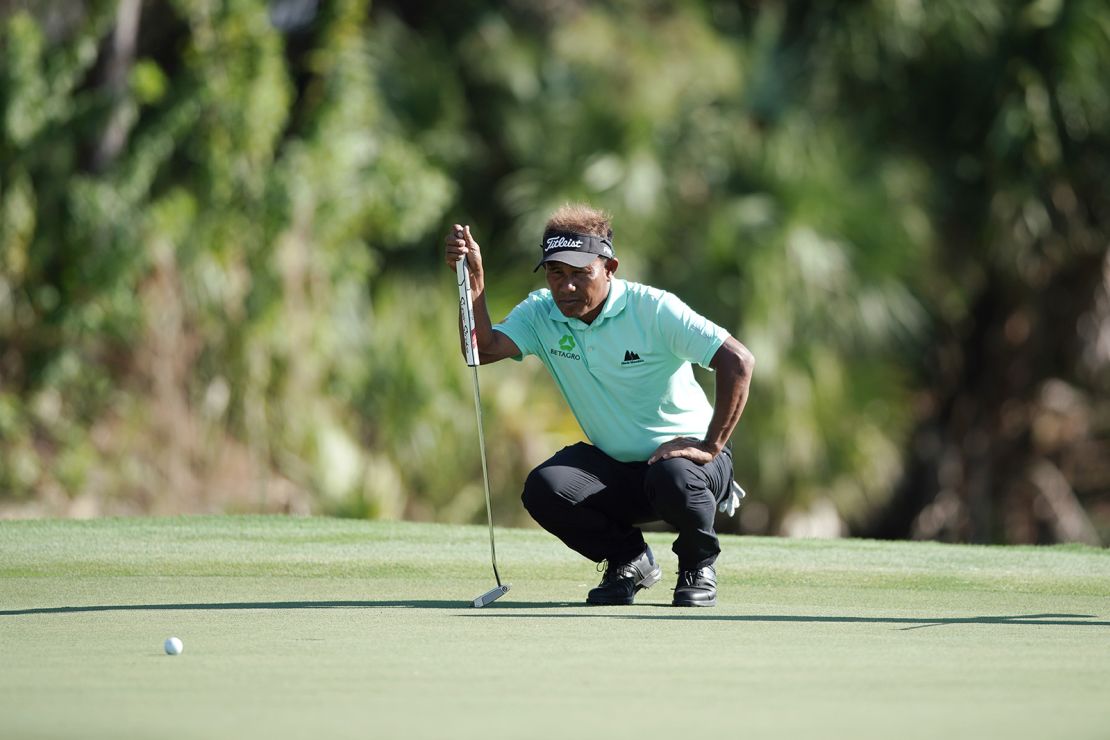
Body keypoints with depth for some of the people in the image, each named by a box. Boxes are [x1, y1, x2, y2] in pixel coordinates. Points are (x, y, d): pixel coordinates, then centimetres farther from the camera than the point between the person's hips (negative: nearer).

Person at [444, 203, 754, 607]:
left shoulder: (653, 309, -18)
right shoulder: (541, 313, -4)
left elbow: (739, 362, -22)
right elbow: (484, 349, -21)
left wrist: (710, 448, -24)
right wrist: (474, 280, -33)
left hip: (683, 453, -4)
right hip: (615, 466, 4)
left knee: (674, 480, -39)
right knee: (543, 489, -25)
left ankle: (698, 565, -4)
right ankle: (629, 561, 3)